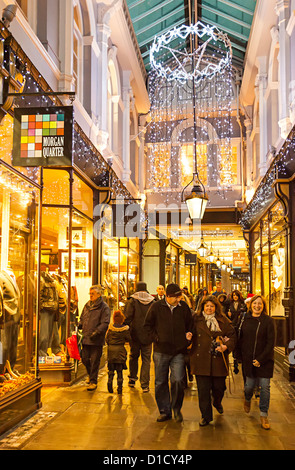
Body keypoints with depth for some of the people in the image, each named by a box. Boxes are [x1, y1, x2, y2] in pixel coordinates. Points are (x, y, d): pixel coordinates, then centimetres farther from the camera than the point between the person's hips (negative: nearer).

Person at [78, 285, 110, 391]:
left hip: (97, 340, -6)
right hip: (86, 338, 6)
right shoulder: (87, 305, 12)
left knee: (94, 361, -1)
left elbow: (105, 323, -12)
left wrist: (96, 332, -22)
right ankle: (90, 374, 39)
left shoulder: (104, 307, -7)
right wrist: (79, 325, 3)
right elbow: (82, 318, 22)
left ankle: (93, 382, 10)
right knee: (85, 359, 13)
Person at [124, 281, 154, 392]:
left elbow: (127, 318, -9)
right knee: (146, 359, 6)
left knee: (133, 356, 19)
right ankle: (145, 385, 3)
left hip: (135, 334, -1)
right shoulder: (153, 302, 1)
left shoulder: (132, 301, -6)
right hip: (148, 335, 1)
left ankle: (132, 379, 21)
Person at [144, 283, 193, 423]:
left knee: (178, 381, -10)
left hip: (179, 351, 0)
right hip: (161, 351, 0)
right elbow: (148, 325, 5)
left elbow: (190, 325, 16)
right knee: (161, 382, 8)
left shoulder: (184, 307, 2)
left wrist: (188, 334, 0)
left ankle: (176, 407, 14)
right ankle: (164, 411, 23)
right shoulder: (156, 307, -2)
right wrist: (156, 338, -5)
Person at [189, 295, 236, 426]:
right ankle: (206, 416, 16)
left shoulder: (223, 321, 4)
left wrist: (226, 346, -12)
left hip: (218, 360, 1)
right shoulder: (196, 319, 5)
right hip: (201, 360, 0)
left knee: (219, 386, 10)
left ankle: (217, 403, 45)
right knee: (203, 389, 0)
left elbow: (232, 336, 4)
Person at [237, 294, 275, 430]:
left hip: (265, 360, -2)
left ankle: (264, 415, 14)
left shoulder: (268, 321, -5)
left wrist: (261, 359, -14)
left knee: (265, 386, -2)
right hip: (248, 360, 2)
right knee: (249, 384, 6)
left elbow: (270, 343, -7)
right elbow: (241, 339, 10)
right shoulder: (245, 319, 5)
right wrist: (241, 357, 1)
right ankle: (247, 399, 41)